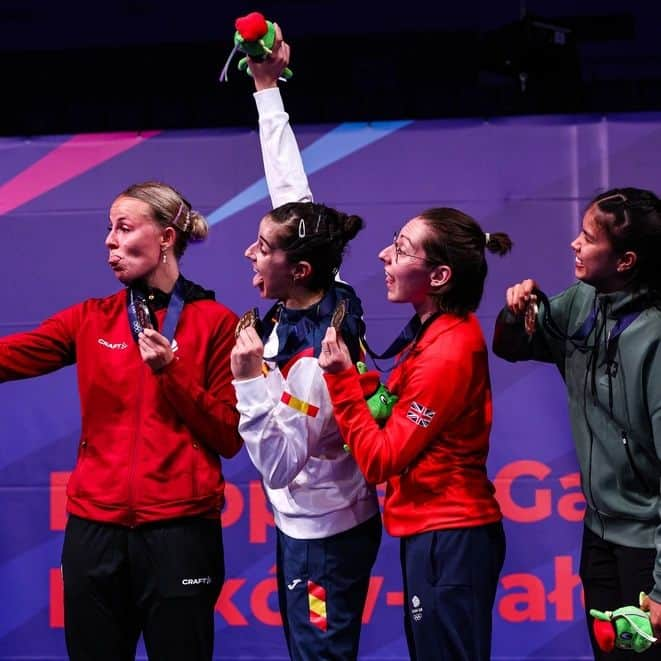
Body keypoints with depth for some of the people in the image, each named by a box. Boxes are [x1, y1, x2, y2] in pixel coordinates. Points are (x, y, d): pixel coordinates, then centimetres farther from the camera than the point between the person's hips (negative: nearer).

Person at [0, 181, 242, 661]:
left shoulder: (215, 322, 1)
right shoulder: (91, 319, 9)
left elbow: (230, 438, -2)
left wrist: (171, 372, -11)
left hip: (179, 529, -3)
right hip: (95, 528, 3)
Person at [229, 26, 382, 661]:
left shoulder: (317, 356, -28)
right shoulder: (308, 300, -7)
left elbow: (279, 464, -27)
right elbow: (290, 188, -1)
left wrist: (251, 382, -36)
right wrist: (267, 87, 1)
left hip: (326, 538, -8)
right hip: (303, 527, 8)